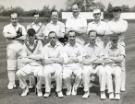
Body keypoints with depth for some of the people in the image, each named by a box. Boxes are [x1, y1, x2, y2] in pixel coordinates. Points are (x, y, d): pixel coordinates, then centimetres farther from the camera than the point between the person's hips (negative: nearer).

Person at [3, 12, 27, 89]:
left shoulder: (22, 27, 13)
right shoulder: (7, 27, 11)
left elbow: (24, 37, -3)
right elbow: (6, 35, -11)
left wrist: (12, 36, -7)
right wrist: (17, 34, -9)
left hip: (21, 47, 1)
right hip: (11, 47, -1)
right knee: (11, 66, -2)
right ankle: (11, 83, 4)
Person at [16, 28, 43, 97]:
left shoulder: (39, 43, -3)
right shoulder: (25, 45, 2)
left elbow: (41, 56, -11)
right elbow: (22, 59, -3)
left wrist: (28, 56, -11)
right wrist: (34, 59, -12)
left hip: (38, 66, -3)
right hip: (28, 65, 3)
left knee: (40, 74, -33)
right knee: (18, 73, -22)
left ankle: (39, 89, -2)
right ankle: (25, 88, 4)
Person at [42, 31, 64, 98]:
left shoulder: (60, 46, 2)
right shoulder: (45, 47, 4)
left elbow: (61, 60, -5)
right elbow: (45, 61, -4)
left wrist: (51, 59, -5)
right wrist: (56, 59, -7)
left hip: (58, 65, -1)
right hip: (48, 65, 1)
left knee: (58, 73, -33)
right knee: (46, 72, -31)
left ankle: (59, 90, -12)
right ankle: (47, 91, -13)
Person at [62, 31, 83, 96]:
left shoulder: (79, 47, 11)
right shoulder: (65, 48, 8)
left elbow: (81, 59, 4)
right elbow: (65, 60, -3)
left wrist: (70, 58, -6)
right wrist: (76, 58, -4)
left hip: (77, 66, 1)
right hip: (67, 66, 0)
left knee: (79, 75, -30)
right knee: (65, 76, -30)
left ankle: (74, 89, -2)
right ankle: (69, 89, 1)